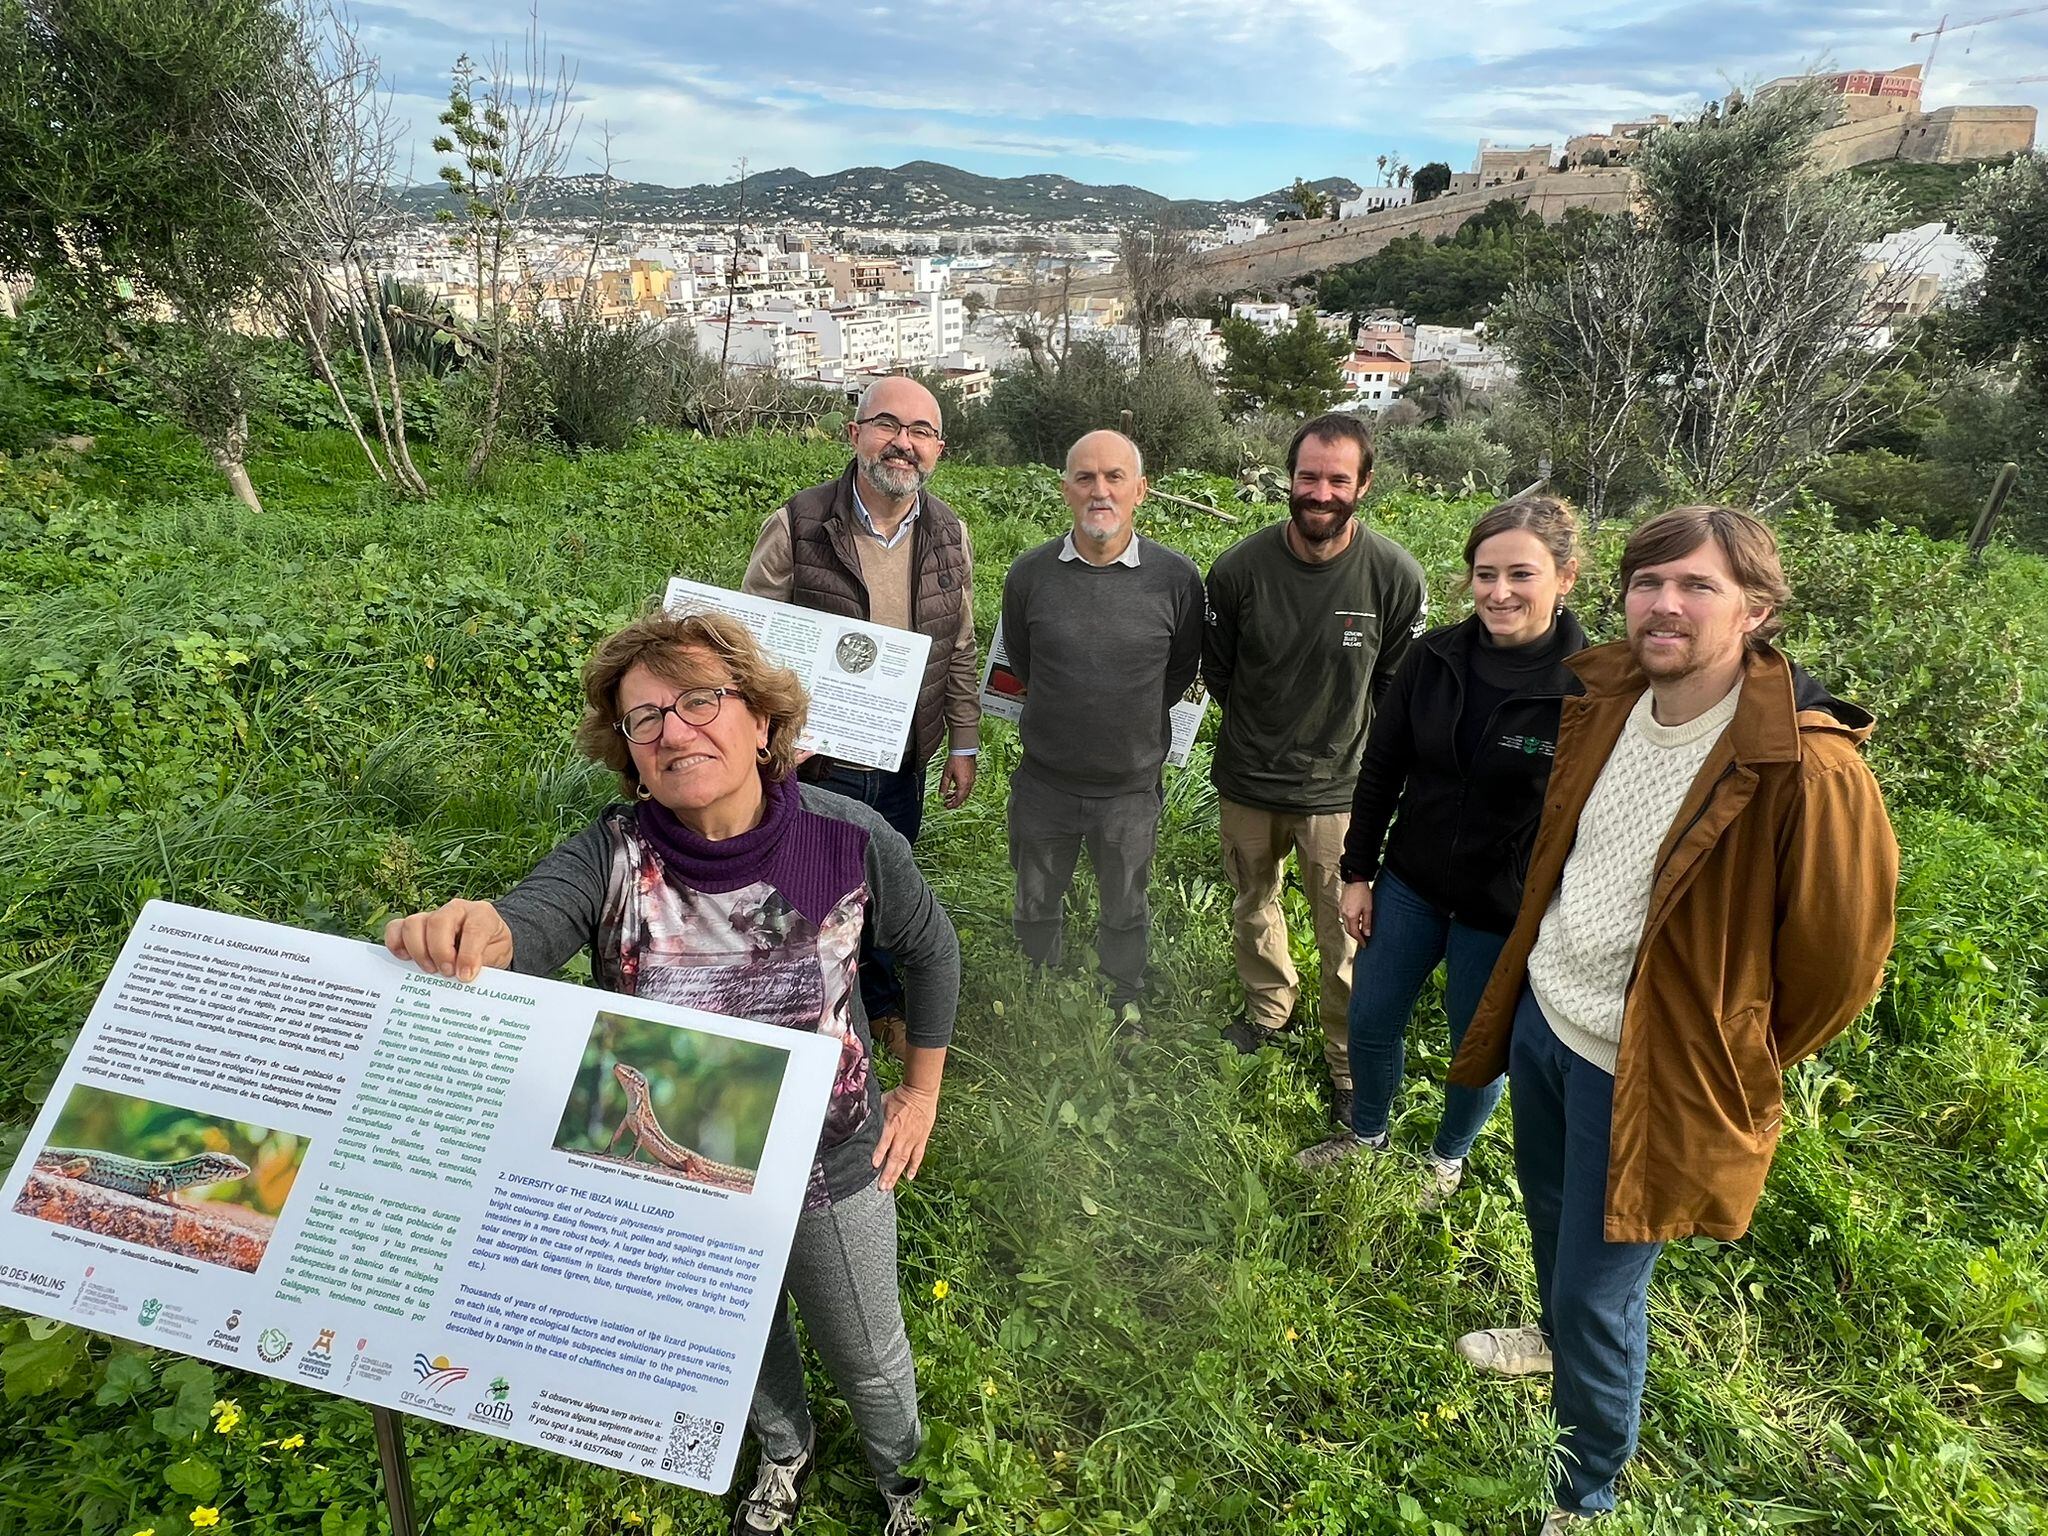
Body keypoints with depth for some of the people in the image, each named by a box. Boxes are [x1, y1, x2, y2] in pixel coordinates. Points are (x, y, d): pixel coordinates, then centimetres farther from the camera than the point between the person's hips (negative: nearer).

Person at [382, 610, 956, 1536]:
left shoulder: (850, 842, -23)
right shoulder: (612, 857, -23)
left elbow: (930, 948, -5)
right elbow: (525, 925, -43)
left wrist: (922, 1092, 1)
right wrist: (469, 935, -66)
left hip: (829, 1167, -1)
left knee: (866, 1355, 23)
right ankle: (784, 1455, 65)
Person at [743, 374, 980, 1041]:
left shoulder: (950, 536, -1)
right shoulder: (796, 528, -14)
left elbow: (959, 652, 8)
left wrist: (964, 746, 8)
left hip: (905, 766, 4)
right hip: (813, 763, -4)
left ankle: (883, 1002, 46)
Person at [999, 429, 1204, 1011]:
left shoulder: (1176, 578, -12)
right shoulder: (1029, 574, -9)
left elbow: (1182, 668, 4)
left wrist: (1135, 723, 7)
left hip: (1131, 787, -1)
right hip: (1044, 782, 1)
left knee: (1125, 915, 20)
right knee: (1036, 909, 21)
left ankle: (1125, 1008, 45)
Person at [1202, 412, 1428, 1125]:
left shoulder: (1396, 576, -15)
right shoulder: (1240, 567, -13)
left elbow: (1398, 687, 0)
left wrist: (1340, 738, 3)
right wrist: (1262, 731, 9)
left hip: (1339, 788, -2)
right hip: (1246, 779, 2)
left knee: (1346, 937, 5)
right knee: (1252, 904, 22)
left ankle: (1349, 1065, 27)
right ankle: (1269, 1007, 49)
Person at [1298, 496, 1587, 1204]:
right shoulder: (1433, 656, -8)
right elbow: (1381, 769, 2)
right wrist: (1357, 872, 4)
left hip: (1507, 909, -3)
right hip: (1411, 883, 4)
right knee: (1371, 1018, 17)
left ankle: (1448, 1157, 46)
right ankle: (1366, 1133, 46)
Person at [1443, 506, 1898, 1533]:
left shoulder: (1807, 768, -25)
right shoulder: (1601, 703, -5)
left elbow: (1839, 957, -14)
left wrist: (1737, 1061, 0)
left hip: (1643, 1074, -6)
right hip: (1543, 1019, 7)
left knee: (1598, 1296, 7)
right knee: (1548, 1212, 28)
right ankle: (1557, 1338, 59)